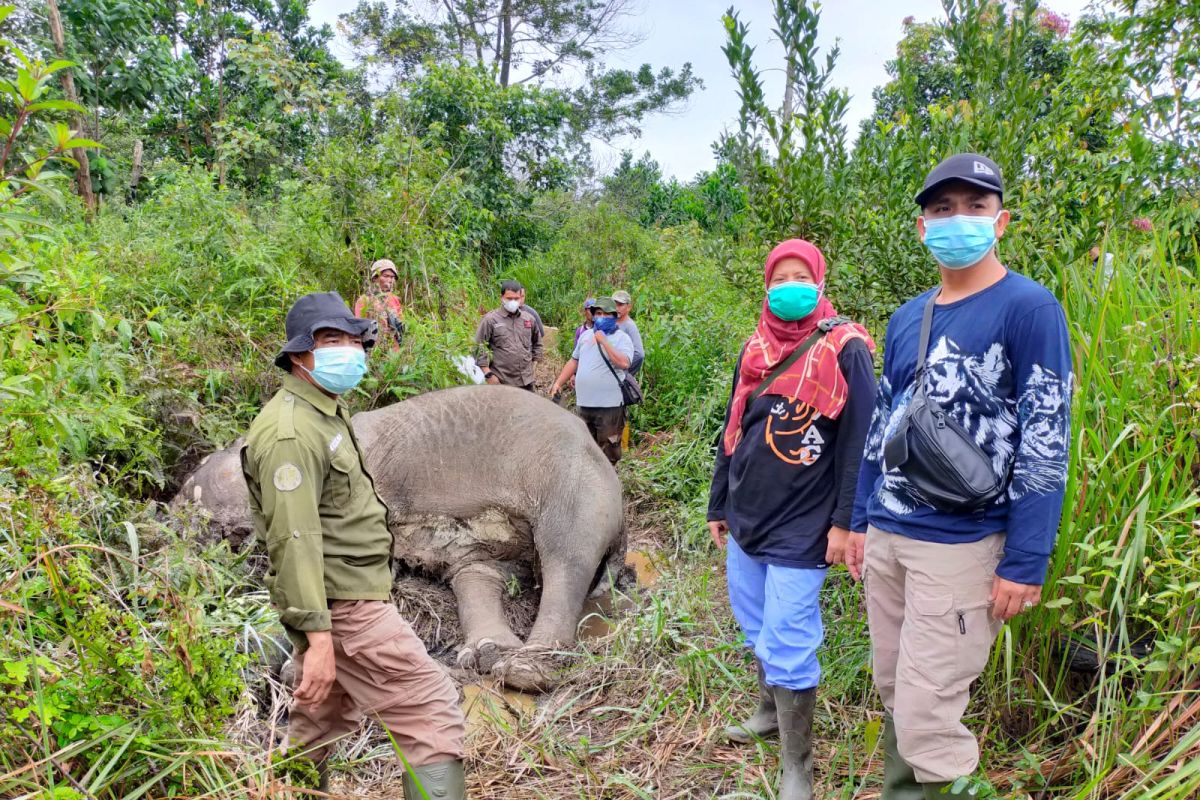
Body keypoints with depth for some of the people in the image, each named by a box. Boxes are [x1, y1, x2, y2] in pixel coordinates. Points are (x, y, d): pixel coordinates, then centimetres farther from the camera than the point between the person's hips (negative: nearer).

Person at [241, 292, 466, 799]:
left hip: (338, 597, 10)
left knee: (319, 725, 22)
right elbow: (294, 540, -26)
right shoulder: (291, 432, -20)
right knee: (432, 709, -6)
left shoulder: (325, 413, 13)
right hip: (342, 604, -10)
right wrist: (318, 636, -29)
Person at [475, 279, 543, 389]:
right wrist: (488, 374, -12)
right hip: (501, 382, -4)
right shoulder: (490, 319, -6)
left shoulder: (529, 318, 8)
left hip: (526, 380, 5)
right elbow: (479, 349, -7)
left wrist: (533, 361, 13)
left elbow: (537, 342, 23)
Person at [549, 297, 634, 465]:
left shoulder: (622, 338, -6)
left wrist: (603, 341, -20)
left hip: (609, 405, -6)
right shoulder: (585, 335, 12)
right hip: (584, 402, 6)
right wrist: (558, 383, 12)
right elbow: (574, 361, 19)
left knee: (608, 451, -1)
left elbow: (624, 363, -24)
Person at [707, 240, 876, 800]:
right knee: (756, 628, 20)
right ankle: (771, 711, 44)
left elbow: (858, 441, -11)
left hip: (801, 527, -6)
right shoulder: (755, 348, 8)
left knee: (787, 647, -2)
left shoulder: (843, 349, -9)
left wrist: (845, 521, -15)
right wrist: (719, 506, 15)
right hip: (746, 519, 6)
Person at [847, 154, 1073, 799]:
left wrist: (1026, 562, -15)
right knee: (893, 696, 17)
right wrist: (861, 520, 15)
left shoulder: (1028, 307, -8)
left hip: (961, 544, -6)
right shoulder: (906, 319, 11)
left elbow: (1046, 442, -12)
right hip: (887, 536, 6)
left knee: (927, 714, -3)